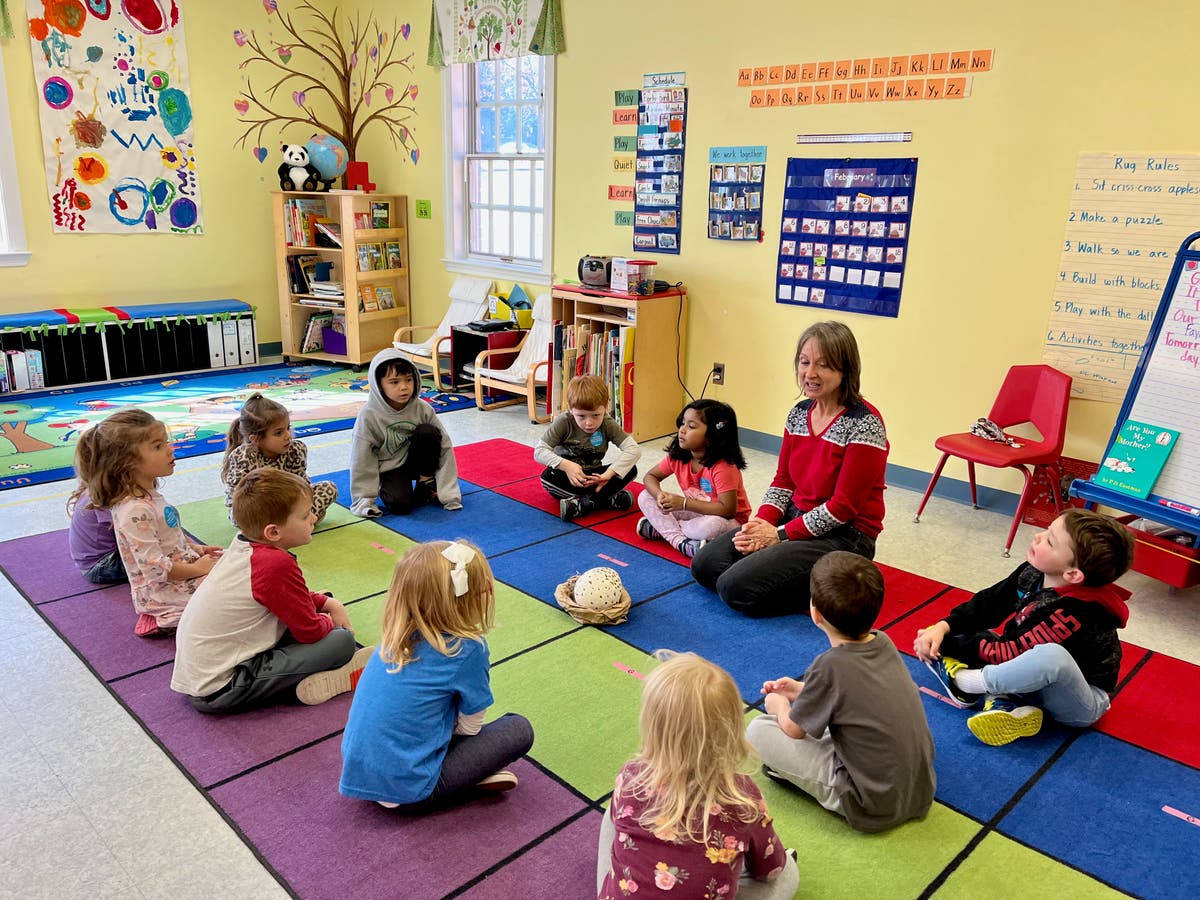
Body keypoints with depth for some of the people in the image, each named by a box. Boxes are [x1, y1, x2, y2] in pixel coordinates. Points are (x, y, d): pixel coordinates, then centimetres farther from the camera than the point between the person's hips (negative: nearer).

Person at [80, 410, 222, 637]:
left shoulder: (149, 495, 3)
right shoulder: (135, 511, -27)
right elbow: (155, 568, -28)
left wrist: (195, 548, 7)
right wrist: (198, 569, -17)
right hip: (165, 595, -10)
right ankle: (165, 621, -3)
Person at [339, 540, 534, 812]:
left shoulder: (396, 636, 2)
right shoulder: (467, 649, -16)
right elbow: (470, 727, -2)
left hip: (357, 772, 7)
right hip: (406, 791, -6)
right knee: (519, 730, 0)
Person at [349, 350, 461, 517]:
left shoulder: (422, 409, -15)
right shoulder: (369, 415, -20)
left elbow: (444, 446, -13)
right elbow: (361, 459, -15)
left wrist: (449, 490, -16)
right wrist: (364, 499, -16)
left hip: (414, 460, 2)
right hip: (389, 468, -2)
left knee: (427, 432, -27)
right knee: (400, 505, -30)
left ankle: (426, 482, -8)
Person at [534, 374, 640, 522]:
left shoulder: (608, 424, -12)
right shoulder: (564, 423, -16)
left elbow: (633, 450, -21)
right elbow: (539, 451, -19)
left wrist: (608, 474, -34)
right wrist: (566, 465, -36)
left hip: (593, 477, 2)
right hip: (569, 477, -2)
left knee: (631, 470, -20)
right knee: (548, 477, -35)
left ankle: (581, 504, -31)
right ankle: (608, 499, -32)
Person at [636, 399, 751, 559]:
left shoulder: (723, 467, -28)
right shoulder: (677, 456, -8)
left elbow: (728, 509, -32)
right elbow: (650, 477, 3)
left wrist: (684, 503, -33)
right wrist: (659, 495, -22)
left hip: (729, 521, -6)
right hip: (694, 512, 6)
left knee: (713, 525, -42)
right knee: (645, 498, -7)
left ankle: (662, 528, -16)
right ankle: (680, 541, -22)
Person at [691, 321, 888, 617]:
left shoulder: (864, 424, -18)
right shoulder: (799, 413, 5)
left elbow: (844, 506, -18)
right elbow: (783, 481, 9)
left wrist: (779, 535, -16)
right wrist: (761, 523, -10)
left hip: (844, 536, -8)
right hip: (796, 519, 8)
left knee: (736, 586, -20)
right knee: (704, 565, -2)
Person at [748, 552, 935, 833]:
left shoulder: (830, 666, -24)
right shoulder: (884, 643, -4)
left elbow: (793, 729, -7)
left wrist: (779, 705, 14)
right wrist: (801, 689, 19)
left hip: (874, 809, -7)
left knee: (758, 731, -7)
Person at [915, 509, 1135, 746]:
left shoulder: (1073, 612, -32)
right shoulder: (1033, 573, -9)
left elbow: (1012, 653, -28)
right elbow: (987, 604, -2)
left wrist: (946, 644, -22)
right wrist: (942, 628, -18)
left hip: (1080, 701, -8)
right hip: (1033, 680, 8)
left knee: (1051, 655, -42)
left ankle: (961, 680, -21)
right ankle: (1001, 704, -22)